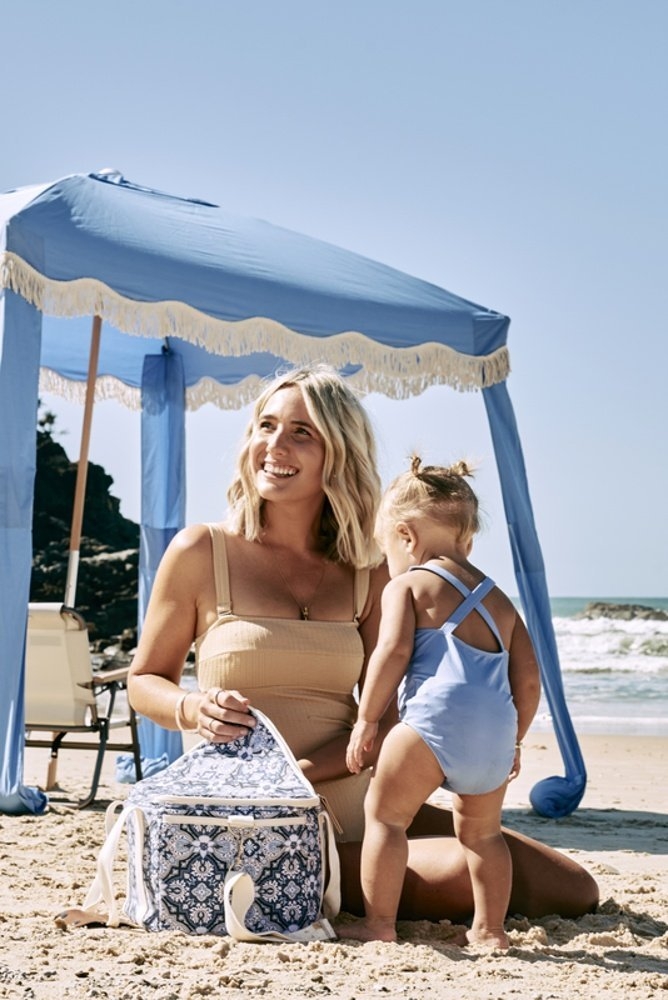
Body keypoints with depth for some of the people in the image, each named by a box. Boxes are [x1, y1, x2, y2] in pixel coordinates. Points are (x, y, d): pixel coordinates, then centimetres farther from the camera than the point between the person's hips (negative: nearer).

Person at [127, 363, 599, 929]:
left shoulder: (368, 576, 6)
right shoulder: (200, 553, -1)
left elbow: (381, 722, 0)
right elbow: (144, 681, 7)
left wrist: (295, 772, -19)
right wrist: (193, 709, -16)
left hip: (360, 808, 5)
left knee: (573, 891, 0)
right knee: (465, 875, -24)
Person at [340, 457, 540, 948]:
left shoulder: (407, 585, 10)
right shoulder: (498, 599, 27)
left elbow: (393, 650, -6)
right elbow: (528, 678, 21)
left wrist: (366, 720, -1)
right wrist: (513, 741, 30)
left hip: (435, 716, -6)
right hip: (497, 729, 6)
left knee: (384, 814, 5)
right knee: (482, 831, 22)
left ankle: (379, 924, 2)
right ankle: (489, 928, 23)